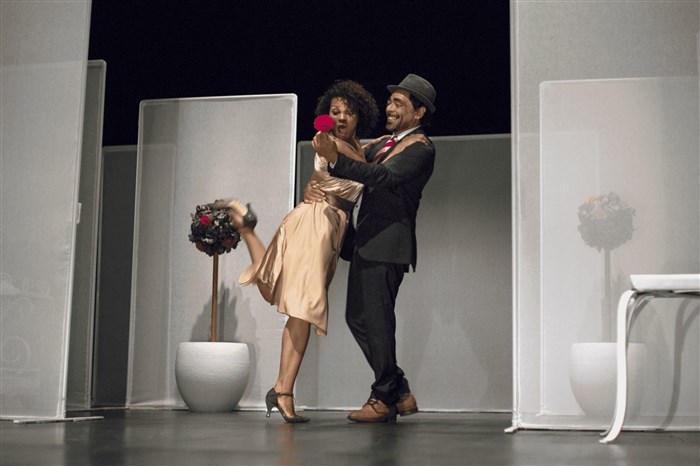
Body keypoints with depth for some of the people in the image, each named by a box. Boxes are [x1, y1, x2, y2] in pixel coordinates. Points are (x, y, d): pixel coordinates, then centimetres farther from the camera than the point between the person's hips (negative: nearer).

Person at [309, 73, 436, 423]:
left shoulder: (421, 149, -7)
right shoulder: (384, 144, 23)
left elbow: (384, 176, -23)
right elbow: (358, 177, 27)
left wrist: (336, 159, -34)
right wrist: (315, 188, 8)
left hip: (387, 244, -10)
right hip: (365, 242, 10)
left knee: (377, 320, -8)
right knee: (357, 318, 11)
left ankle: (384, 399, 5)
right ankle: (401, 394, 19)